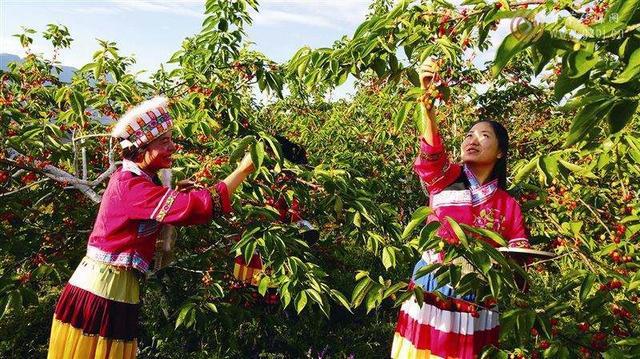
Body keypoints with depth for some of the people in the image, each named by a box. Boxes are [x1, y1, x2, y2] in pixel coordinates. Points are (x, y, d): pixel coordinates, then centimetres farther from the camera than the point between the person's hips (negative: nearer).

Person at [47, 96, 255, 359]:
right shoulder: (131, 187, -21)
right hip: (104, 291, -9)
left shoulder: (129, 179, 10)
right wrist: (244, 169, -23)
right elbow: (201, 206, -28)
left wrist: (176, 196, -2)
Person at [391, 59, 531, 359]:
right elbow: (431, 151, -22)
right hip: (429, 299, -1)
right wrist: (428, 100, -40)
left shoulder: (508, 206, 4)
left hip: (476, 311, 1)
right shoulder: (443, 179, -1)